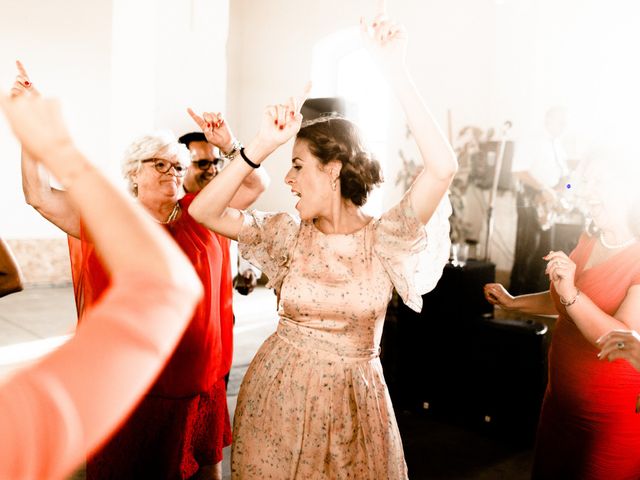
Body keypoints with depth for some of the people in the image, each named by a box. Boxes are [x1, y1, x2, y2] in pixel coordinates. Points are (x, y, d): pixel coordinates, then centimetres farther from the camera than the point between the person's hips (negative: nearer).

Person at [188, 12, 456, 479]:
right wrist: (263, 144, -18)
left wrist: (395, 70, -27)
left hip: (350, 396, -2)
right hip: (278, 390, 3)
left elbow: (443, 168, -27)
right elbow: (204, 211, -11)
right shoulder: (290, 234, -3)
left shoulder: (383, 239, -12)